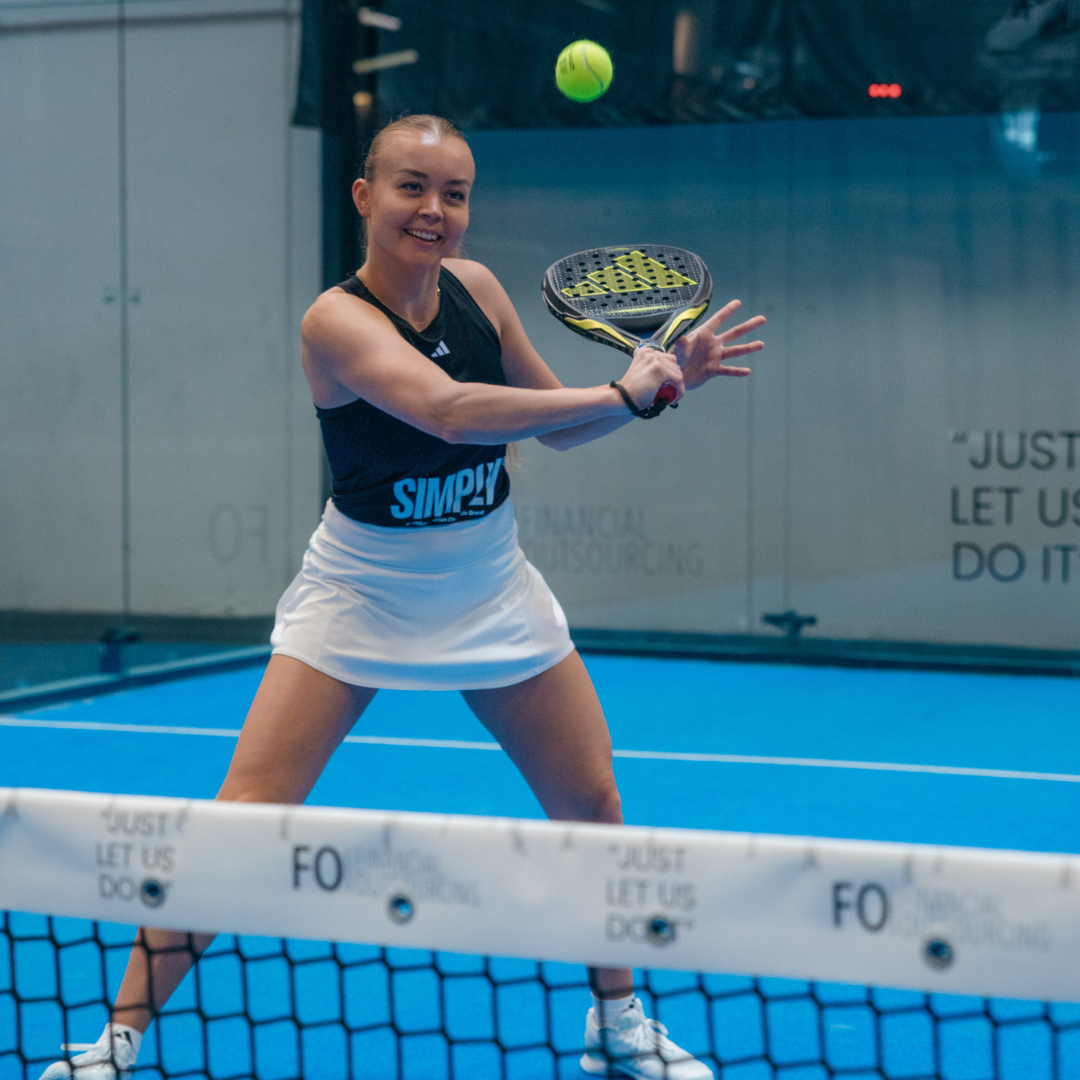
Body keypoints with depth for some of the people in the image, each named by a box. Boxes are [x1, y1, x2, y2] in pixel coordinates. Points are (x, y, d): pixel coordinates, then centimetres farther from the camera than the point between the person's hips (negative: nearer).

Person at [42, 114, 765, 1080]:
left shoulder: (476, 286, -4)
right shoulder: (337, 320, -22)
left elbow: (555, 424, 8)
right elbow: (450, 411, -39)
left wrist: (667, 378, -6)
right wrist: (623, 394, -34)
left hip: (490, 592, 5)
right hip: (361, 594, -5)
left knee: (591, 804, 6)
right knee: (244, 815, -12)